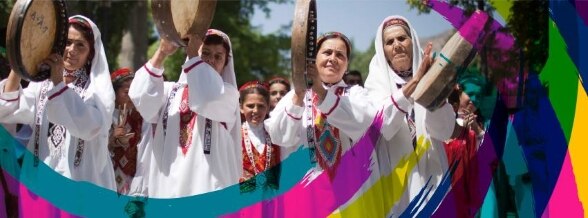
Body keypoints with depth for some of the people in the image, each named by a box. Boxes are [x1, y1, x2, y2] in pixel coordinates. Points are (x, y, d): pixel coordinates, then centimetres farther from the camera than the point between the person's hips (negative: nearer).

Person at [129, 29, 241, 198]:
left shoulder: (227, 94, 9)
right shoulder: (170, 91, 16)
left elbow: (210, 98, -15)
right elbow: (139, 97, -4)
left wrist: (193, 55, -8)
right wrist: (162, 53, -10)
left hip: (208, 189, -2)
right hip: (167, 188, 3)